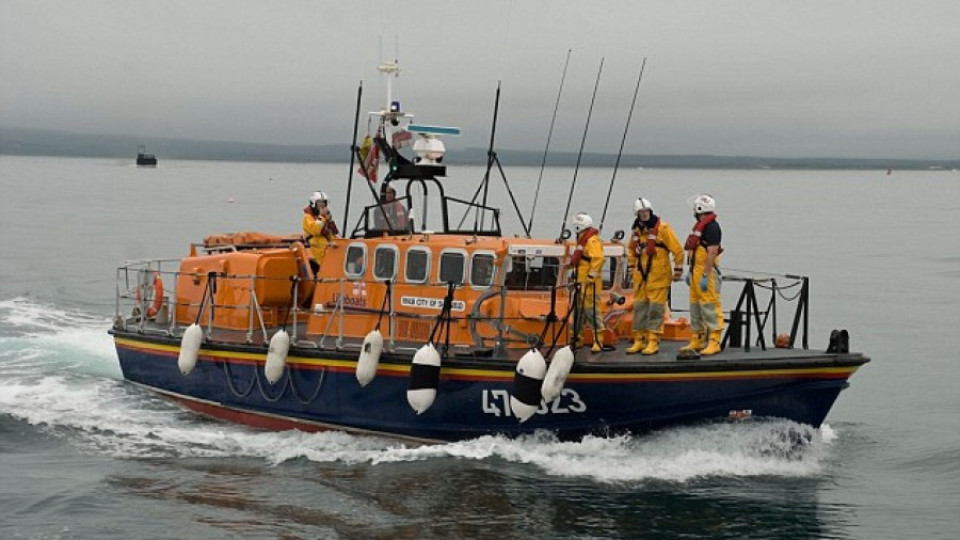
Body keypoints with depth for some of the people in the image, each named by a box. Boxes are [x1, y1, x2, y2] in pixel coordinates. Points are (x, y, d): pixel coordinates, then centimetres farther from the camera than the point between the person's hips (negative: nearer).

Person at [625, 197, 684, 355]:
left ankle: (653, 341, -3)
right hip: (641, 276, 7)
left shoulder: (662, 228, -8)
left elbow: (677, 250, -7)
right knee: (639, 307, 9)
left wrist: (678, 270, -7)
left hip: (658, 276, -7)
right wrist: (632, 266, 22)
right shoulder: (636, 230, 12)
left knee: (656, 308, -6)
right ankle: (639, 341, 16)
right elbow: (631, 250, 29)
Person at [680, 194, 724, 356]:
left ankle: (714, 342, -12)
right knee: (695, 306, 13)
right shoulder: (699, 226, 18)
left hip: (707, 272, -11)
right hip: (696, 271, 11)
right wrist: (691, 272, 23)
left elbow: (712, 253, -20)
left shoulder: (712, 227, -14)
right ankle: (696, 340, 20)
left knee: (710, 306, -11)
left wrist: (705, 276, -23)